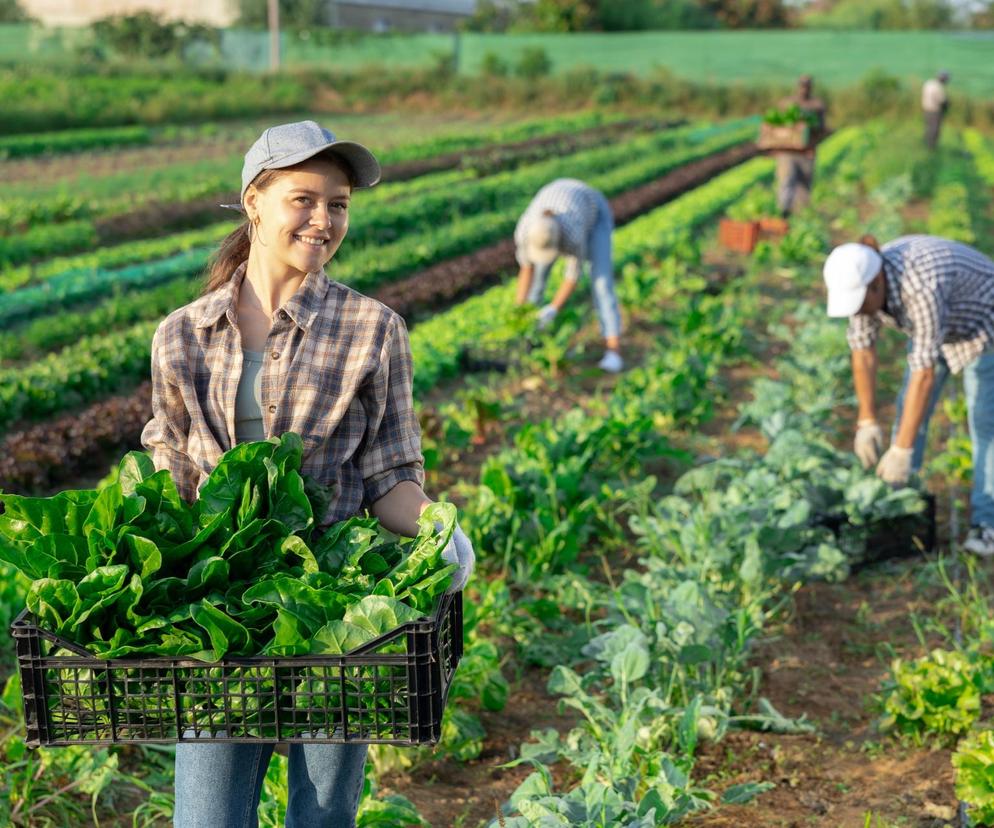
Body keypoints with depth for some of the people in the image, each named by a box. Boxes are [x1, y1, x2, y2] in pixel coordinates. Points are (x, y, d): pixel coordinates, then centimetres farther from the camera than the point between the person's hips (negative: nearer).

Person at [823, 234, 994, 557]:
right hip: (940, 324, 7)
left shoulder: (921, 289, -42)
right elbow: (863, 351, -12)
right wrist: (867, 421, -14)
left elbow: (924, 372, -41)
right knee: (910, 408, 4)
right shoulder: (862, 280, -20)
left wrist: (902, 449, -39)